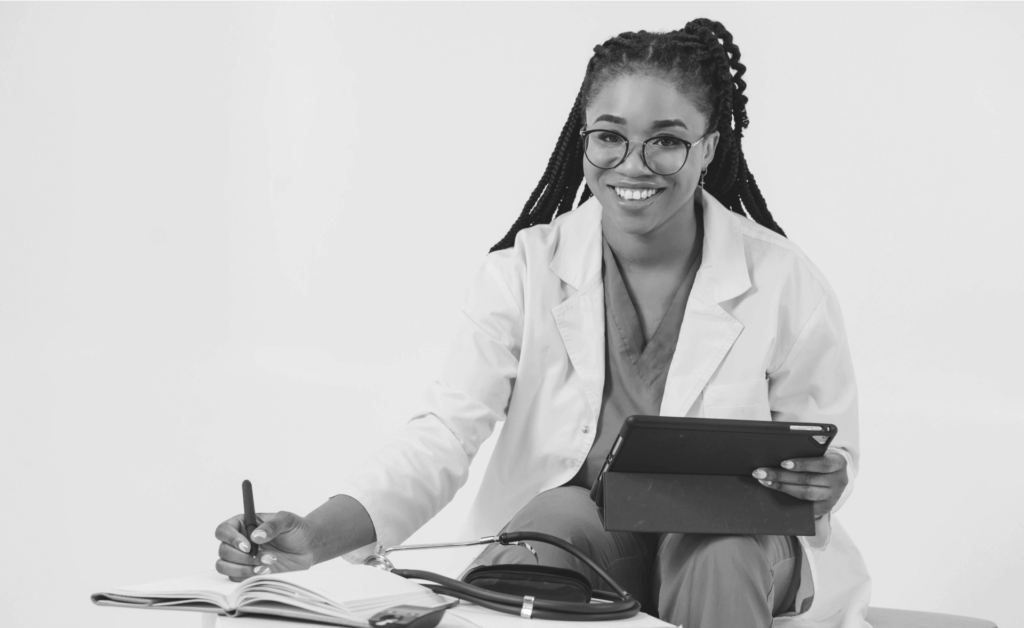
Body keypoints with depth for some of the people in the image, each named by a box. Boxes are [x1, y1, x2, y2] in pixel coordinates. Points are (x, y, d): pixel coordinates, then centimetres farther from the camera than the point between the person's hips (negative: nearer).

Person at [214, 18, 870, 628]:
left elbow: (832, 454, 2)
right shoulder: (526, 270, -7)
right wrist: (316, 537, -34)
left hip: (737, 554, 0)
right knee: (552, 516, -32)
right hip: (571, 535, 0)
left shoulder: (785, 281, -8)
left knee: (714, 548, -33)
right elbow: (447, 429, -17)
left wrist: (819, 484, -26)